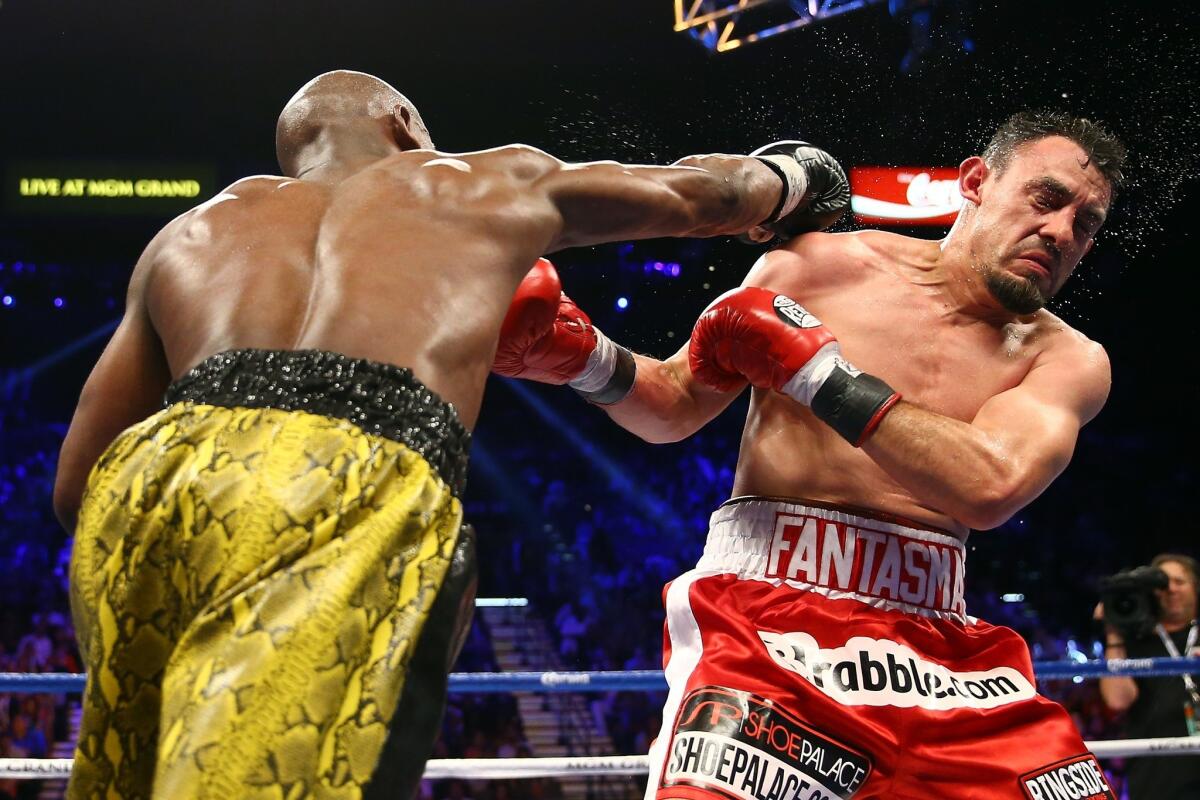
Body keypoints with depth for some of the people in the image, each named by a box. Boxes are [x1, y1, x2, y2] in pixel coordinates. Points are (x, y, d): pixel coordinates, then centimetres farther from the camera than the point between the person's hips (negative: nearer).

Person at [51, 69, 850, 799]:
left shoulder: (194, 231, 35)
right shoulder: (495, 183, 31)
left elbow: (76, 486, 32)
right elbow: (699, 192, 48)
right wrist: (793, 178, 69)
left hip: (145, 486, 4)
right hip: (362, 502, -4)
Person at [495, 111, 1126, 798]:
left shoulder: (1067, 359, 8)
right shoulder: (825, 266, 8)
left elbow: (990, 488, -13)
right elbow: (676, 406, 16)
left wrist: (811, 365, -11)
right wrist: (583, 355, -5)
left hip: (942, 655, 3)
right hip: (768, 615, -2)